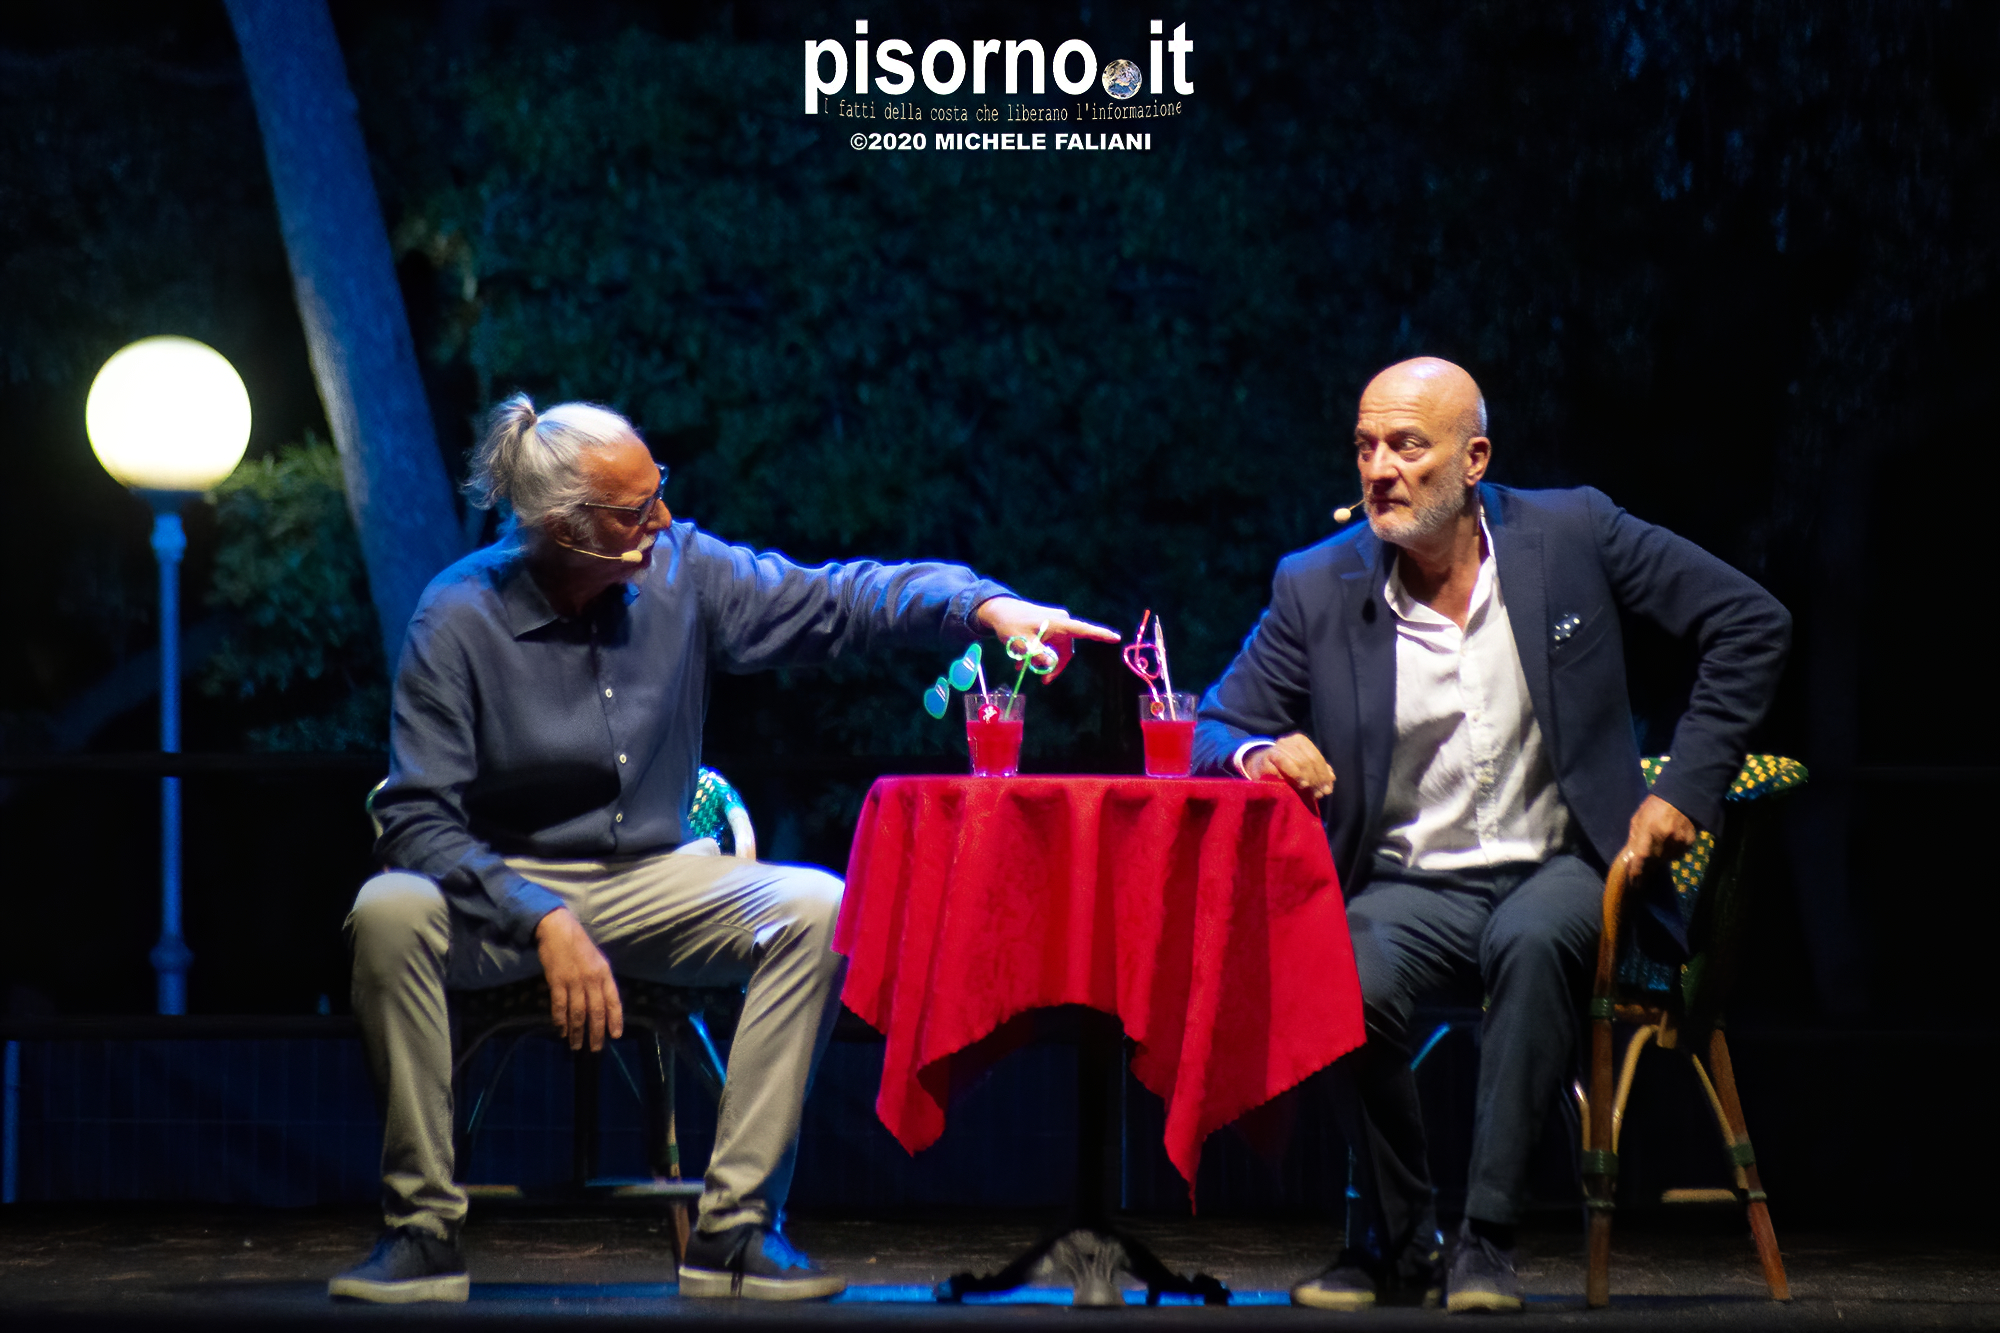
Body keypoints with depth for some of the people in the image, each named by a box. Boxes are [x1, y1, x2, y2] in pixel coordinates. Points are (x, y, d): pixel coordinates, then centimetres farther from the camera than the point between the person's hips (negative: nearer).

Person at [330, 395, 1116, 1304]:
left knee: (815, 909, -22)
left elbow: (831, 599, 0)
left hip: (650, 880, 3)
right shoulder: (460, 620, -15)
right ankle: (423, 1228, -25)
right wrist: (545, 921, -30)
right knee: (390, 914, -35)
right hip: (501, 888, -3)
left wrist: (985, 606, -16)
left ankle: (734, 1230, -22)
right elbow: (417, 820, -18)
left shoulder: (680, 572, -3)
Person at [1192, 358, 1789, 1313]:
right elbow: (1215, 735, 3)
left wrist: (1684, 789, -4)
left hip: (1558, 871, -1)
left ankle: (1486, 1241, -28)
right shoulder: (1316, 588, 0)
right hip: (1410, 886, 1)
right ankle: (1395, 1244, -8)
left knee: (1532, 942, -37)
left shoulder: (1571, 535, -3)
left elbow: (1752, 624, 3)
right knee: (1348, 984, -32)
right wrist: (1261, 755, -22)